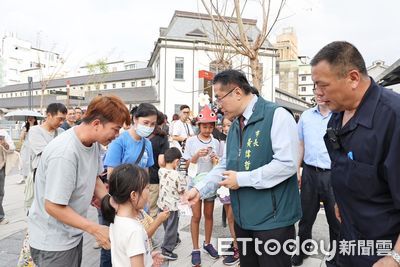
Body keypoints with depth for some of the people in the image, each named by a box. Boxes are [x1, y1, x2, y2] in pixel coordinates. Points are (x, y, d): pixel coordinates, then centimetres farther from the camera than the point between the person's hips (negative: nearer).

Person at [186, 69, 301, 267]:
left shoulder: (276, 115, -16)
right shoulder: (235, 126, 10)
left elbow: (287, 164, -24)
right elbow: (225, 166, 14)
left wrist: (242, 179, -18)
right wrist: (199, 189, 4)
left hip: (273, 219, -7)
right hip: (243, 217, 8)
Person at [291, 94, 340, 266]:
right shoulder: (306, 116, 5)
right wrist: (297, 170, 9)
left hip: (334, 174, -2)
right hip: (309, 173, 3)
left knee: (336, 218, 14)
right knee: (306, 215, 15)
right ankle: (302, 249, 35)